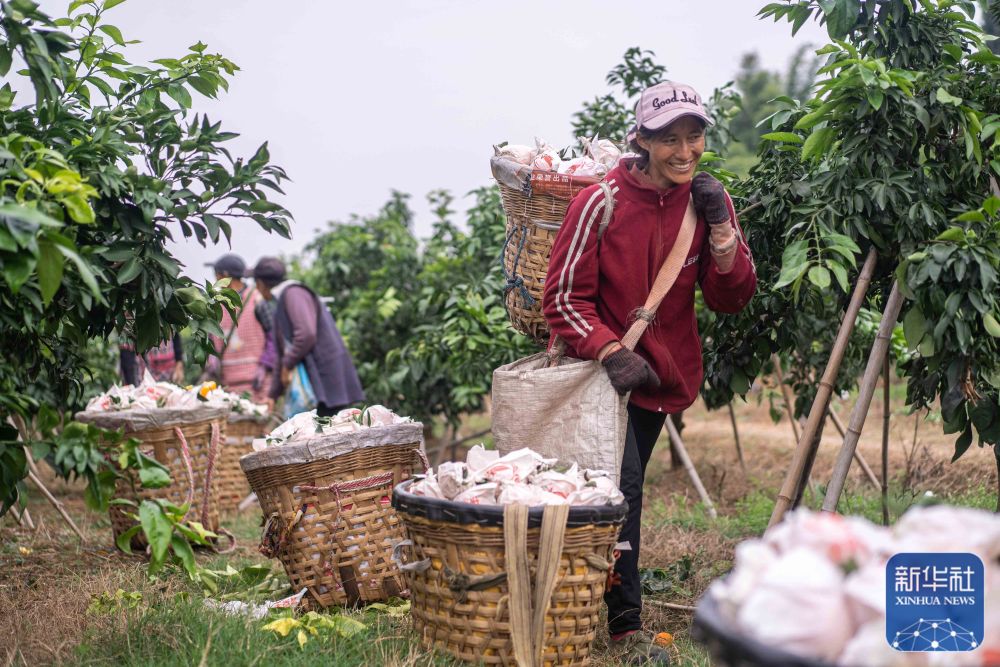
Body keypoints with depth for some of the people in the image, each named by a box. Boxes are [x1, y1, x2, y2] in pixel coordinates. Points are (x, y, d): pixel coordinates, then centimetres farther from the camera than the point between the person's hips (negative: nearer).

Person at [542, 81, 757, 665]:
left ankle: (617, 591, 34)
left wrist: (721, 228, -17)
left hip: (666, 371, 5)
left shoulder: (709, 200, -2)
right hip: (604, 366, -5)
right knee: (622, 486, -16)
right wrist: (611, 352, -28)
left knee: (625, 486, 16)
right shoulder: (602, 202, -17)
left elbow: (732, 299, -3)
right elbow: (564, 298, -14)